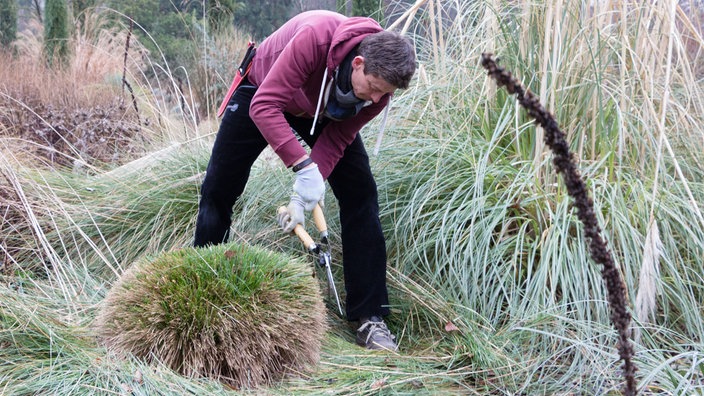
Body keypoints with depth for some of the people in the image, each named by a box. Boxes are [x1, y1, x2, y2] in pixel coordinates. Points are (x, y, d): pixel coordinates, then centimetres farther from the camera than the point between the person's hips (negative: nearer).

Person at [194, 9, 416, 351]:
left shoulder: (380, 82, -27)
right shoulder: (315, 37, -42)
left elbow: (336, 140, -21)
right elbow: (265, 106, -42)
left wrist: (303, 196, -32)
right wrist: (304, 167, -50)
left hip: (326, 111, 3)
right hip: (262, 90, -2)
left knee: (360, 193, -12)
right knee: (218, 190, 0)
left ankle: (369, 316, -7)